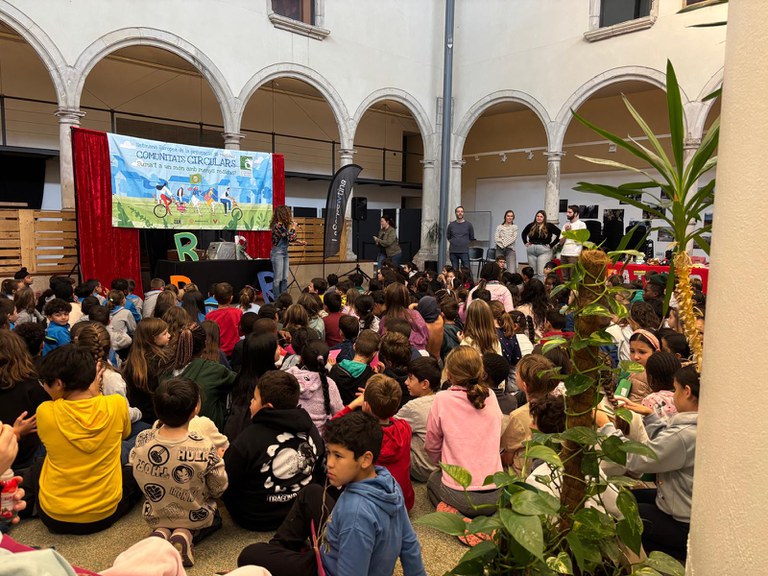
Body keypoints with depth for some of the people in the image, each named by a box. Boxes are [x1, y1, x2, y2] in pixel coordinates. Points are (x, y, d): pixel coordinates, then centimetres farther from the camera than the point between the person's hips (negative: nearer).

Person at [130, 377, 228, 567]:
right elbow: (219, 489, -16)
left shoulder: (142, 440, -22)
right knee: (216, 518, 30)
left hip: (155, 516, 3)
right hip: (196, 518, -3)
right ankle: (186, 534, 0)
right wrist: (217, 461, 1)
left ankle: (161, 532, 3)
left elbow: (137, 473, -3)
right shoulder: (205, 447, -32)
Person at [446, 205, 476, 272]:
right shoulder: (451, 225, 8)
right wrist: (454, 243, 10)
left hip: (464, 252, -2)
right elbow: (448, 237, 18)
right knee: (454, 270, 4)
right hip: (453, 252, 2)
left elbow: (472, 239, 12)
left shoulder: (469, 225, 5)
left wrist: (465, 243, 8)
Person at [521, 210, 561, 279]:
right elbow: (524, 233, 27)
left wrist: (551, 245, -10)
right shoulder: (531, 226, 9)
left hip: (544, 251, -4)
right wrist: (526, 242, 13)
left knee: (541, 272, -9)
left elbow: (560, 234, -9)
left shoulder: (549, 226, -2)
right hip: (531, 250, 4)